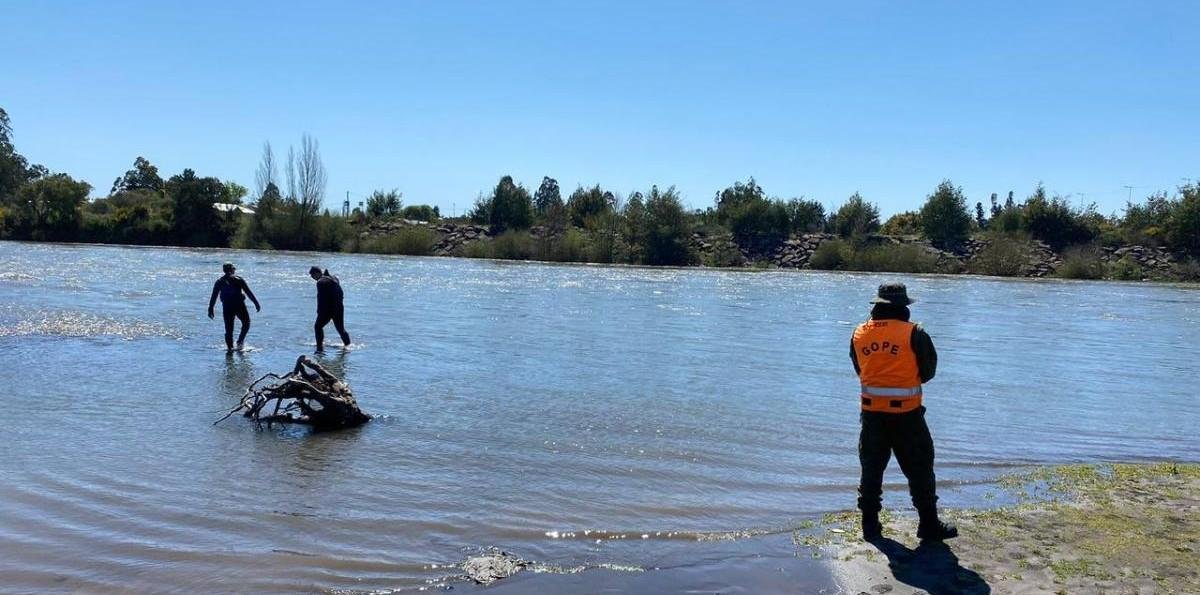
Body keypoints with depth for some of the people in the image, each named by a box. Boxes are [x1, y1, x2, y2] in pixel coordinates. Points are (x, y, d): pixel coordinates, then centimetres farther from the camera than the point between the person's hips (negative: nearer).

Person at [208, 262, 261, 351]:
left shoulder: (219, 282, 9)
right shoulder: (239, 280, 1)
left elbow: (213, 297, 6)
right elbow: (249, 292, -2)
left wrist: (210, 309, 10)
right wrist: (256, 303, 1)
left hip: (227, 308, 3)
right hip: (239, 306, -2)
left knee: (229, 329, 7)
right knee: (246, 323, 16)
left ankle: (230, 347, 4)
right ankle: (240, 341, 0)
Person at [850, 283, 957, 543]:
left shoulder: (859, 334, 2)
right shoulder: (914, 334, -11)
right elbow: (928, 370, 0)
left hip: (871, 412, 4)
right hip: (906, 413, -4)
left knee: (871, 469, 14)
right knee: (920, 470, 8)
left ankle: (870, 525, 17)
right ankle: (929, 526, 15)